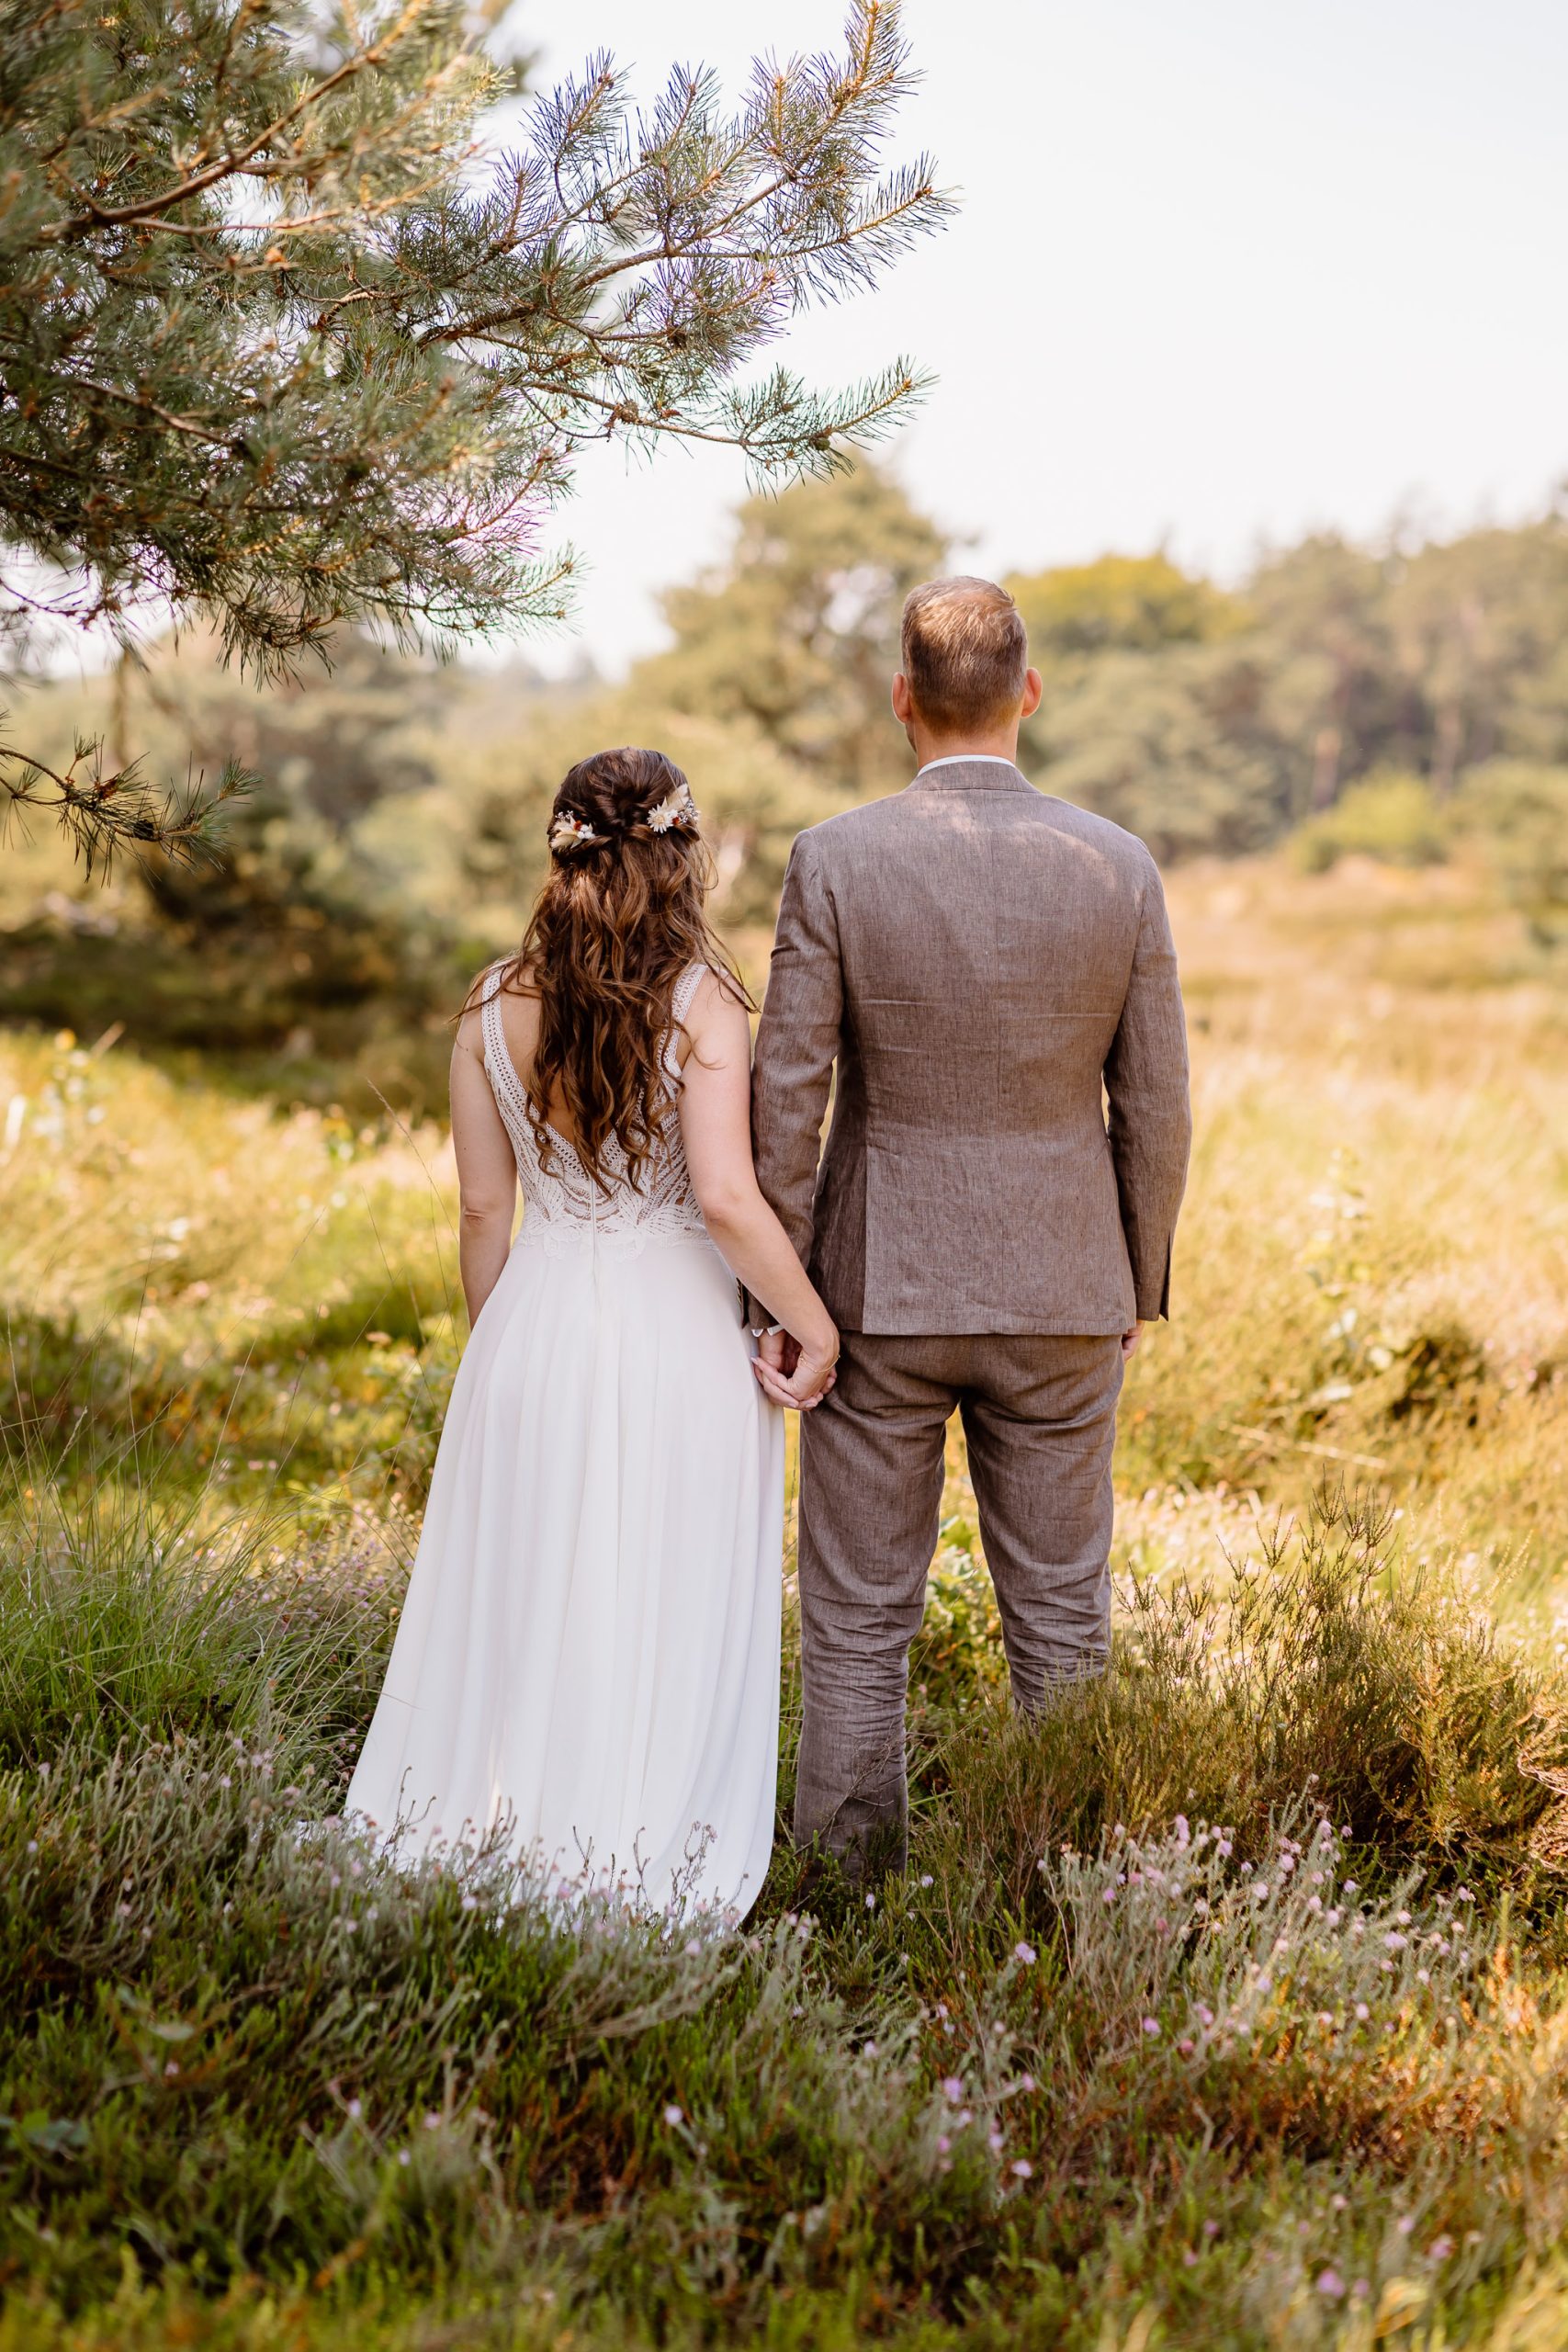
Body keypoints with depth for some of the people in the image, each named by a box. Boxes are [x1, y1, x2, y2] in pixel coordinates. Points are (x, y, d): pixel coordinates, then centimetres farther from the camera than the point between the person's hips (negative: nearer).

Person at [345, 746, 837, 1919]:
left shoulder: (495, 1006, -1)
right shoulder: (699, 1001, -12)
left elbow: (484, 1207, 4)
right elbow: (729, 1201, -20)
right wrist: (817, 1327, -8)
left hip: (536, 1331, 3)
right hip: (676, 1339, -3)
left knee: (521, 1595, 15)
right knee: (664, 1613, 8)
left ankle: (484, 1824, 24)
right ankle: (640, 1855, 17)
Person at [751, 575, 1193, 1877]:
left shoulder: (835, 860, -11)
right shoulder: (1120, 866, -5)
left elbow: (786, 1099, -10)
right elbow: (1154, 1110, -1)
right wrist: (1140, 1284, 12)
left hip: (879, 1290, -1)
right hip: (1060, 1297, 2)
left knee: (858, 1624, 10)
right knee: (1062, 1624, 13)